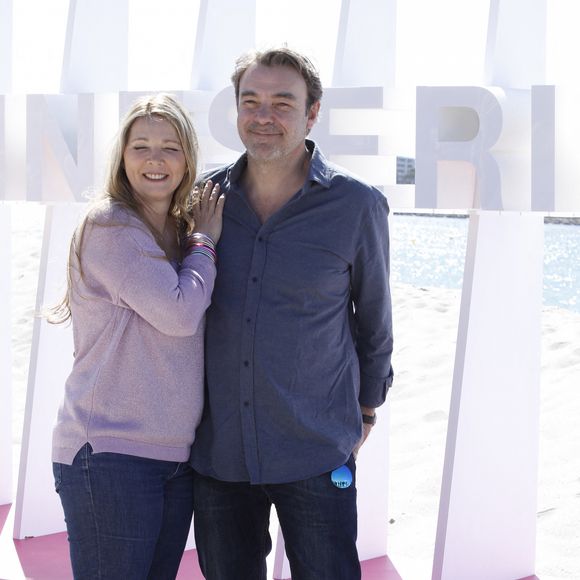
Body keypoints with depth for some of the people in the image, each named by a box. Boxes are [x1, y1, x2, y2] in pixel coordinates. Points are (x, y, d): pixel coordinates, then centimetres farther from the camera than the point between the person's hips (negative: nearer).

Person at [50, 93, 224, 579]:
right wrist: (205, 243, -3)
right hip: (109, 453, -8)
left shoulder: (181, 231, 14)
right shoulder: (109, 225, -10)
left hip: (176, 454, 8)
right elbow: (179, 313, -16)